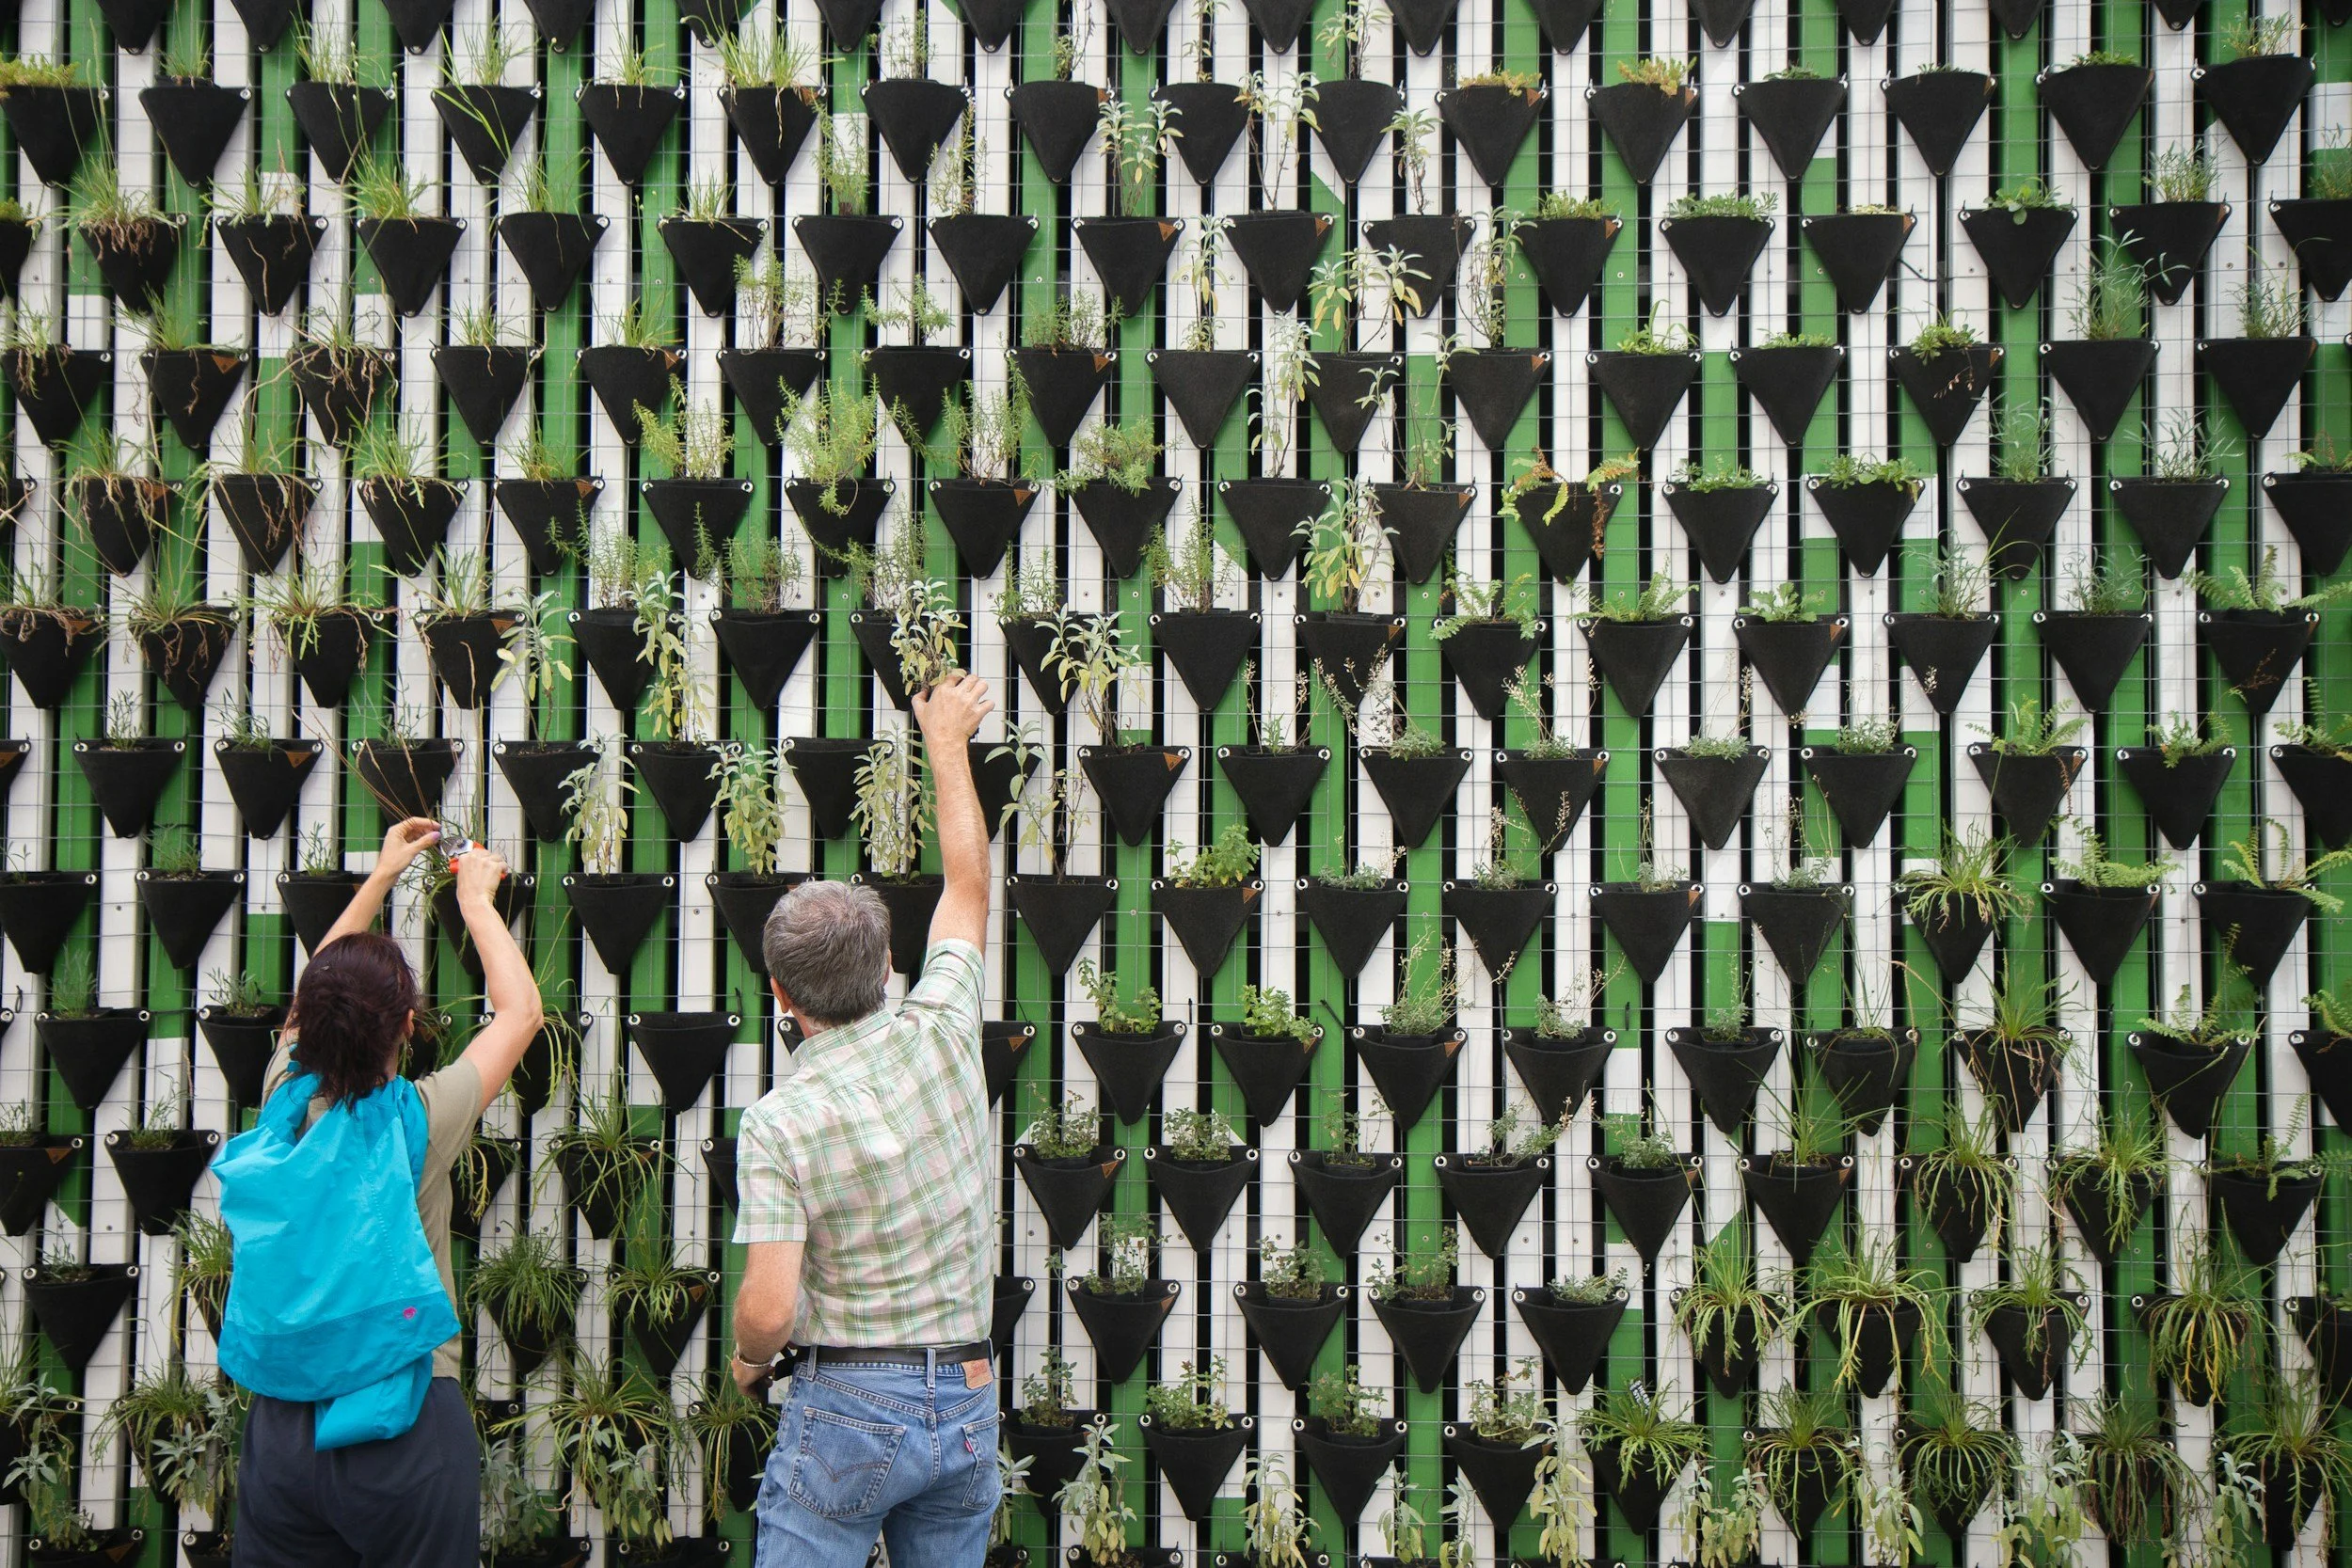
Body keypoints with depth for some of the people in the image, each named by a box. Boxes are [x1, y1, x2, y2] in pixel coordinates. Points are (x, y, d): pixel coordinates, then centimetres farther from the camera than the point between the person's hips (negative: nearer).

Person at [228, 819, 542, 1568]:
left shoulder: (286, 1103, -5)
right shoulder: (421, 1120, -15)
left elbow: (317, 999, 16)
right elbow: (520, 1010, 1)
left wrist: (379, 877, 24)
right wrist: (476, 902, 13)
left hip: (283, 1416, 4)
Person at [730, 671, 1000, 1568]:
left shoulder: (777, 1122, -14)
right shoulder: (941, 1037, -4)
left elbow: (770, 1309, -20)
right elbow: (968, 884, 13)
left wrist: (749, 1358, 5)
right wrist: (947, 744, 25)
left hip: (849, 1403, -4)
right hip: (968, 1401, 5)